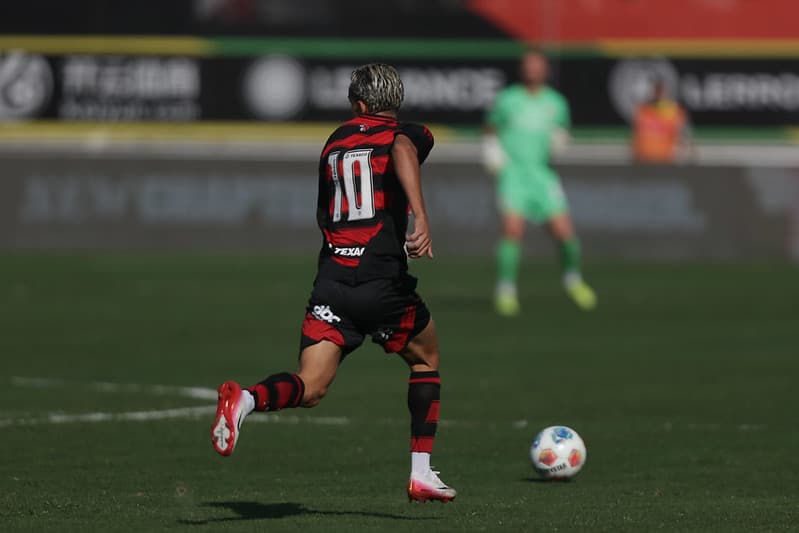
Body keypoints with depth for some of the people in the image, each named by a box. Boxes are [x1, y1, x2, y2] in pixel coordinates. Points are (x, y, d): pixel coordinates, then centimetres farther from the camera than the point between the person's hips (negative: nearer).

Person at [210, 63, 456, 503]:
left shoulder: (334, 142, 21)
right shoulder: (408, 134, 5)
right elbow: (402, 152, -21)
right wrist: (420, 217, -32)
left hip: (331, 281, 3)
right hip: (384, 282, -3)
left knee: (310, 389, -6)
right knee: (426, 359, 23)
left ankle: (245, 400, -38)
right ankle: (421, 473, 19)